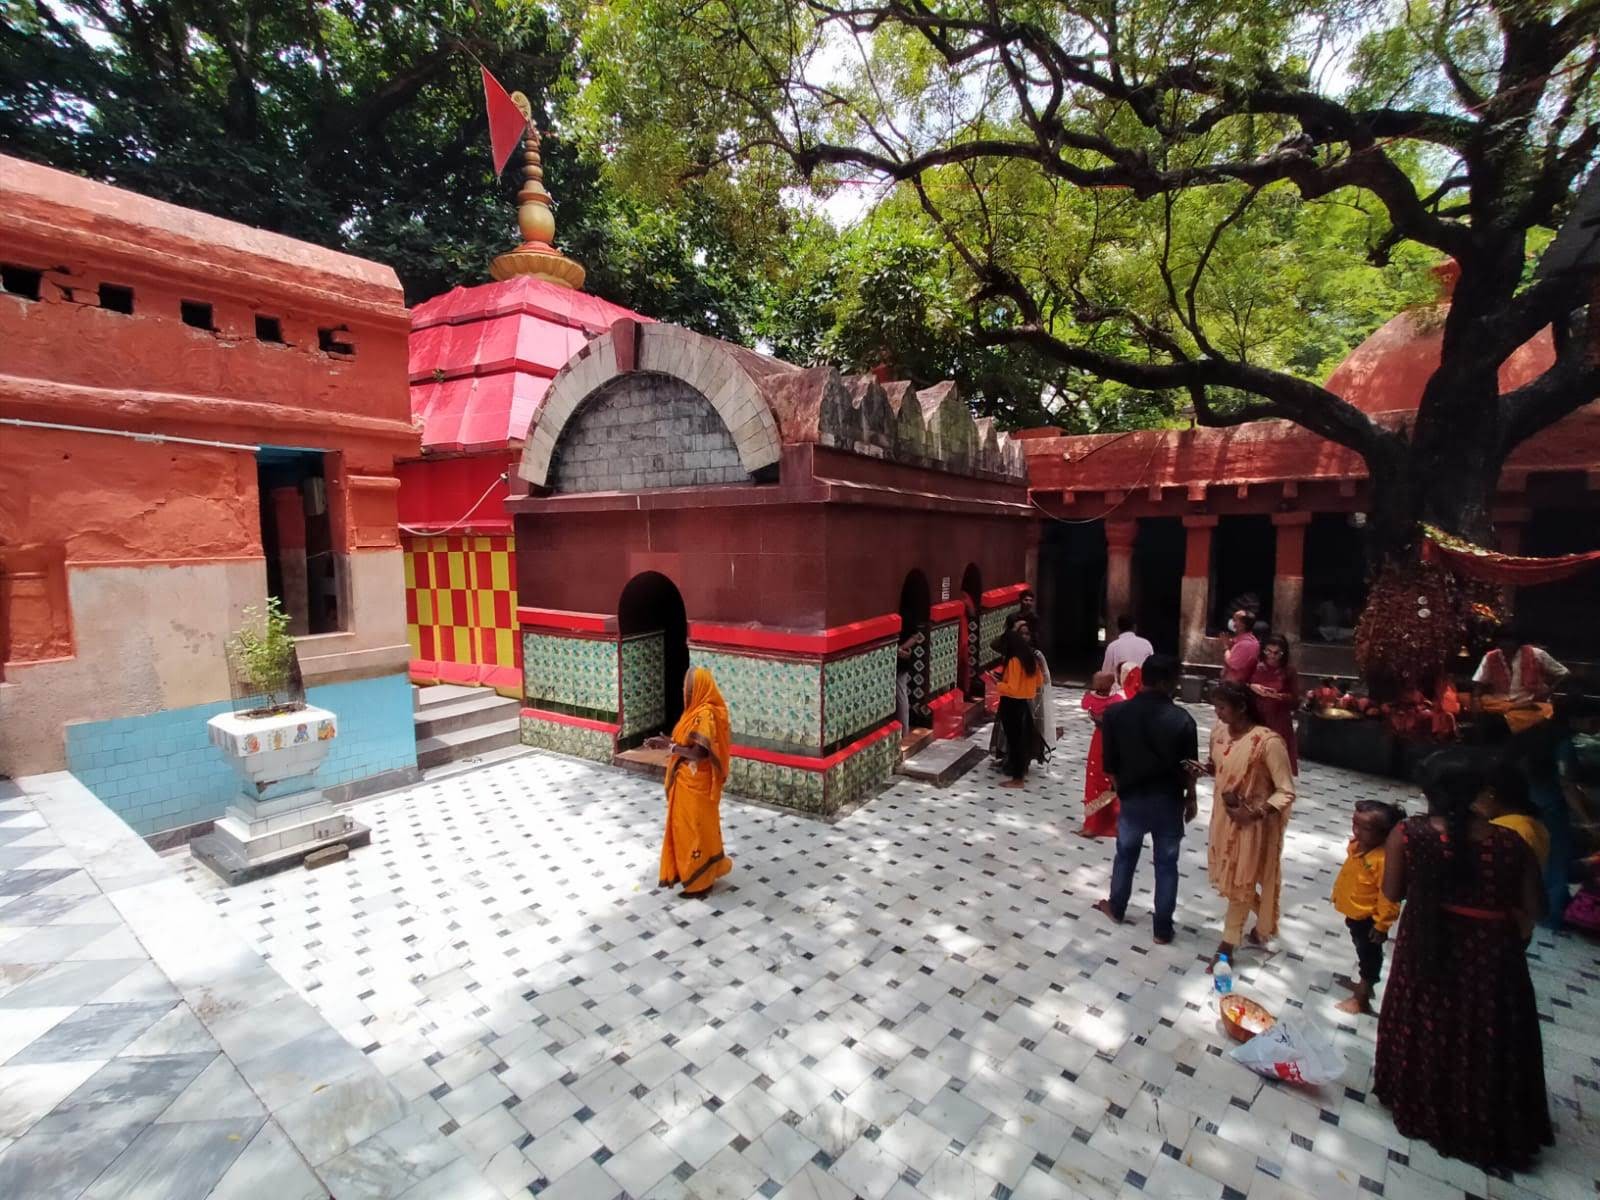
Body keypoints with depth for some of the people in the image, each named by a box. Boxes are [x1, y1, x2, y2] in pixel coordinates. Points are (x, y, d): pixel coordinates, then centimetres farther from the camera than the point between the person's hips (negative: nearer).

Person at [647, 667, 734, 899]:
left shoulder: (705, 714, -24)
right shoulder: (696, 711, 7)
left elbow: (700, 753, -27)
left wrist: (669, 746, -23)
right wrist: (666, 742, 1)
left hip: (696, 783, -10)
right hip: (687, 780, 10)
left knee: (696, 829, 3)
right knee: (684, 826, 20)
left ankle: (700, 882, 17)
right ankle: (684, 871, 35)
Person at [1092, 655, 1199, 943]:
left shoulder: (1115, 713, -13)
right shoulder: (1181, 719, -17)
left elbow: (1109, 763, -5)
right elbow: (1188, 768, -7)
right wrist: (1191, 799, 10)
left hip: (1131, 798, 2)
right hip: (1168, 801, -1)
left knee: (1125, 854, 22)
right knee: (1166, 864, 14)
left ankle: (1116, 909, 40)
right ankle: (1163, 929, 26)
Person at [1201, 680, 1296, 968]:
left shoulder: (1268, 742, -25)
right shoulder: (1219, 731, -5)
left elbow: (1286, 792, -19)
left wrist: (1254, 813, -25)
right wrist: (1207, 768, -9)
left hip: (1252, 823, -7)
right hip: (1224, 815, 7)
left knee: (1239, 881, 8)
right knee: (1228, 876, 21)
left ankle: (1228, 943, 25)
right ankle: (1264, 919, 48)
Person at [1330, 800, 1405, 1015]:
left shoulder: (1383, 860, -34)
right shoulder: (1356, 845, -8)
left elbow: (1389, 898, -27)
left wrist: (1381, 925, -22)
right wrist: (1337, 895, 17)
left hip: (1368, 919, -8)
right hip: (1354, 913, 8)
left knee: (1369, 956, 12)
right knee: (1362, 952, 27)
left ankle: (1361, 999, 29)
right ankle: (1363, 984, 48)